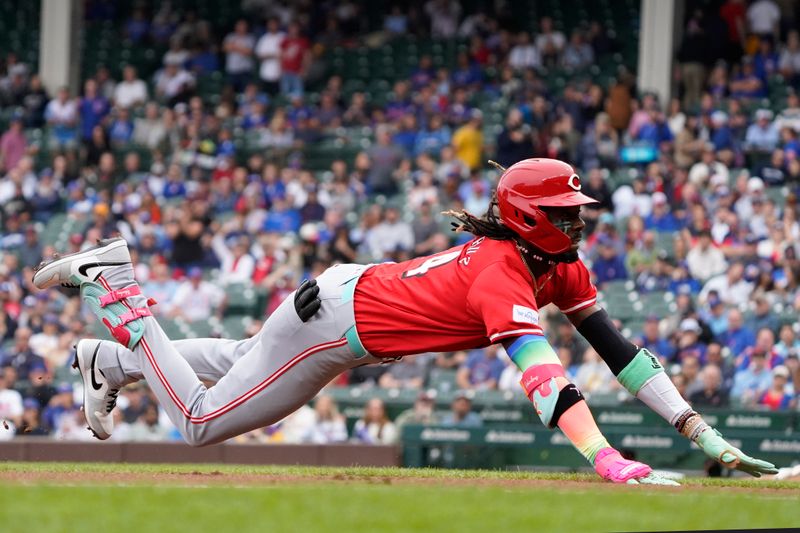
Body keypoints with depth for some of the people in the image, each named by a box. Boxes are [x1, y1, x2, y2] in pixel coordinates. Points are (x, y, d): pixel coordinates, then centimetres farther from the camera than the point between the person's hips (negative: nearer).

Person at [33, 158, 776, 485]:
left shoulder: (559, 265, -6)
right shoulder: (504, 277, -34)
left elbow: (615, 346, -9)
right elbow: (543, 378, -48)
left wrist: (703, 434, -16)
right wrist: (609, 464, -60)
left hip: (352, 291, 9)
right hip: (335, 319, -9)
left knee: (245, 365, 33)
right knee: (201, 421, 1)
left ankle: (108, 362, 45)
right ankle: (111, 290, 11)